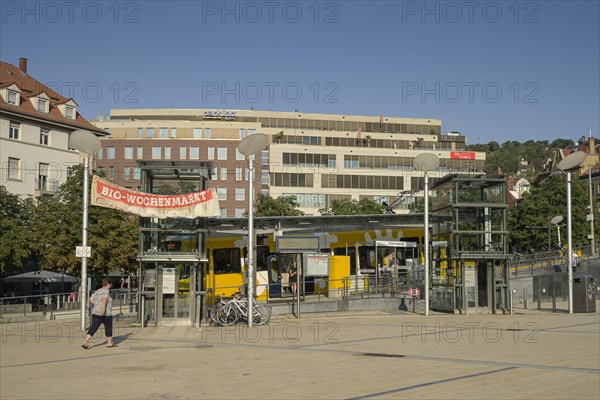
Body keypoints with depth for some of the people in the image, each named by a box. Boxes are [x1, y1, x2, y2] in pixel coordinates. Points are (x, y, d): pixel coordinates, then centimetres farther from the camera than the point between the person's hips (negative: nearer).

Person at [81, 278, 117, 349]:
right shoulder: (106, 291, -11)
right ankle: (109, 343, 25)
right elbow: (104, 299, -28)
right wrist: (103, 308, -39)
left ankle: (85, 342, -15)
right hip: (106, 314, -6)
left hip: (96, 313, 6)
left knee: (93, 328, 0)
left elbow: (91, 299, 9)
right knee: (108, 328, 12)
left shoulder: (97, 291, 12)